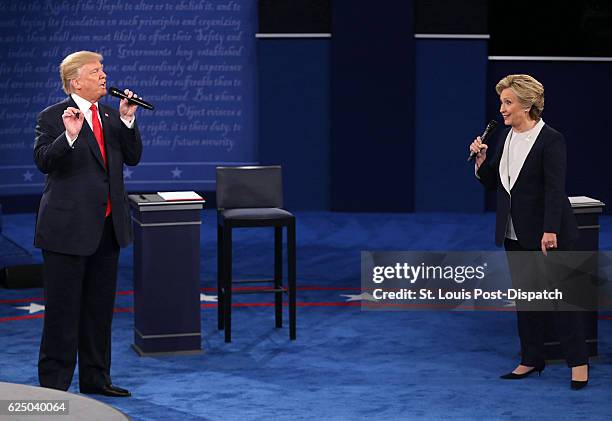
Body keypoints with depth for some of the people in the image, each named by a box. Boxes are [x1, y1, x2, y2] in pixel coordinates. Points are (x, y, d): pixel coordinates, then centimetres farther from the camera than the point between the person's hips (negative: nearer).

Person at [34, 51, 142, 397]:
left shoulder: (112, 116, 11)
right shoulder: (53, 117, -7)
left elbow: (132, 157, 4)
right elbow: (44, 161, -18)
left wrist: (128, 119, -8)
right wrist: (69, 136, -33)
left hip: (108, 226, 6)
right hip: (68, 227, -6)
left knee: (100, 306, 14)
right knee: (63, 309, -1)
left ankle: (96, 378, 24)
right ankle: (54, 383, 7)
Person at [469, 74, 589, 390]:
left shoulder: (551, 140, -14)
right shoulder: (506, 137, 8)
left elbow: (555, 189, -20)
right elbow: (492, 183, 13)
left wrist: (550, 231, -28)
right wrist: (482, 161, -6)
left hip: (546, 233, -7)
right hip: (515, 233, 7)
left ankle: (578, 362, 5)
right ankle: (531, 360, 21)